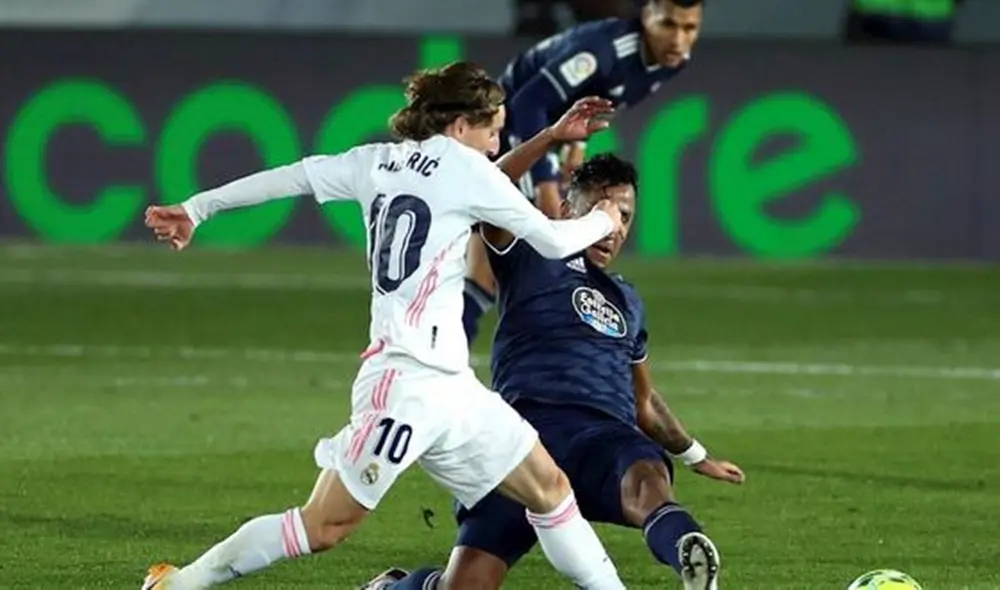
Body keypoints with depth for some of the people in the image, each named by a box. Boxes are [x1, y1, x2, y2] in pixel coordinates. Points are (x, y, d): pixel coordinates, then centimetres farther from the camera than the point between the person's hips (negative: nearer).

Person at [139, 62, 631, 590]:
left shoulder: (379, 162, 14)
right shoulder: (462, 165, -6)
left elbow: (286, 178, 18)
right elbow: (553, 240, 0)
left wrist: (195, 209, 26)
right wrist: (602, 221, 19)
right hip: (408, 382, -10)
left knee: (548, 488, 12)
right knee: (323, 527, -6)